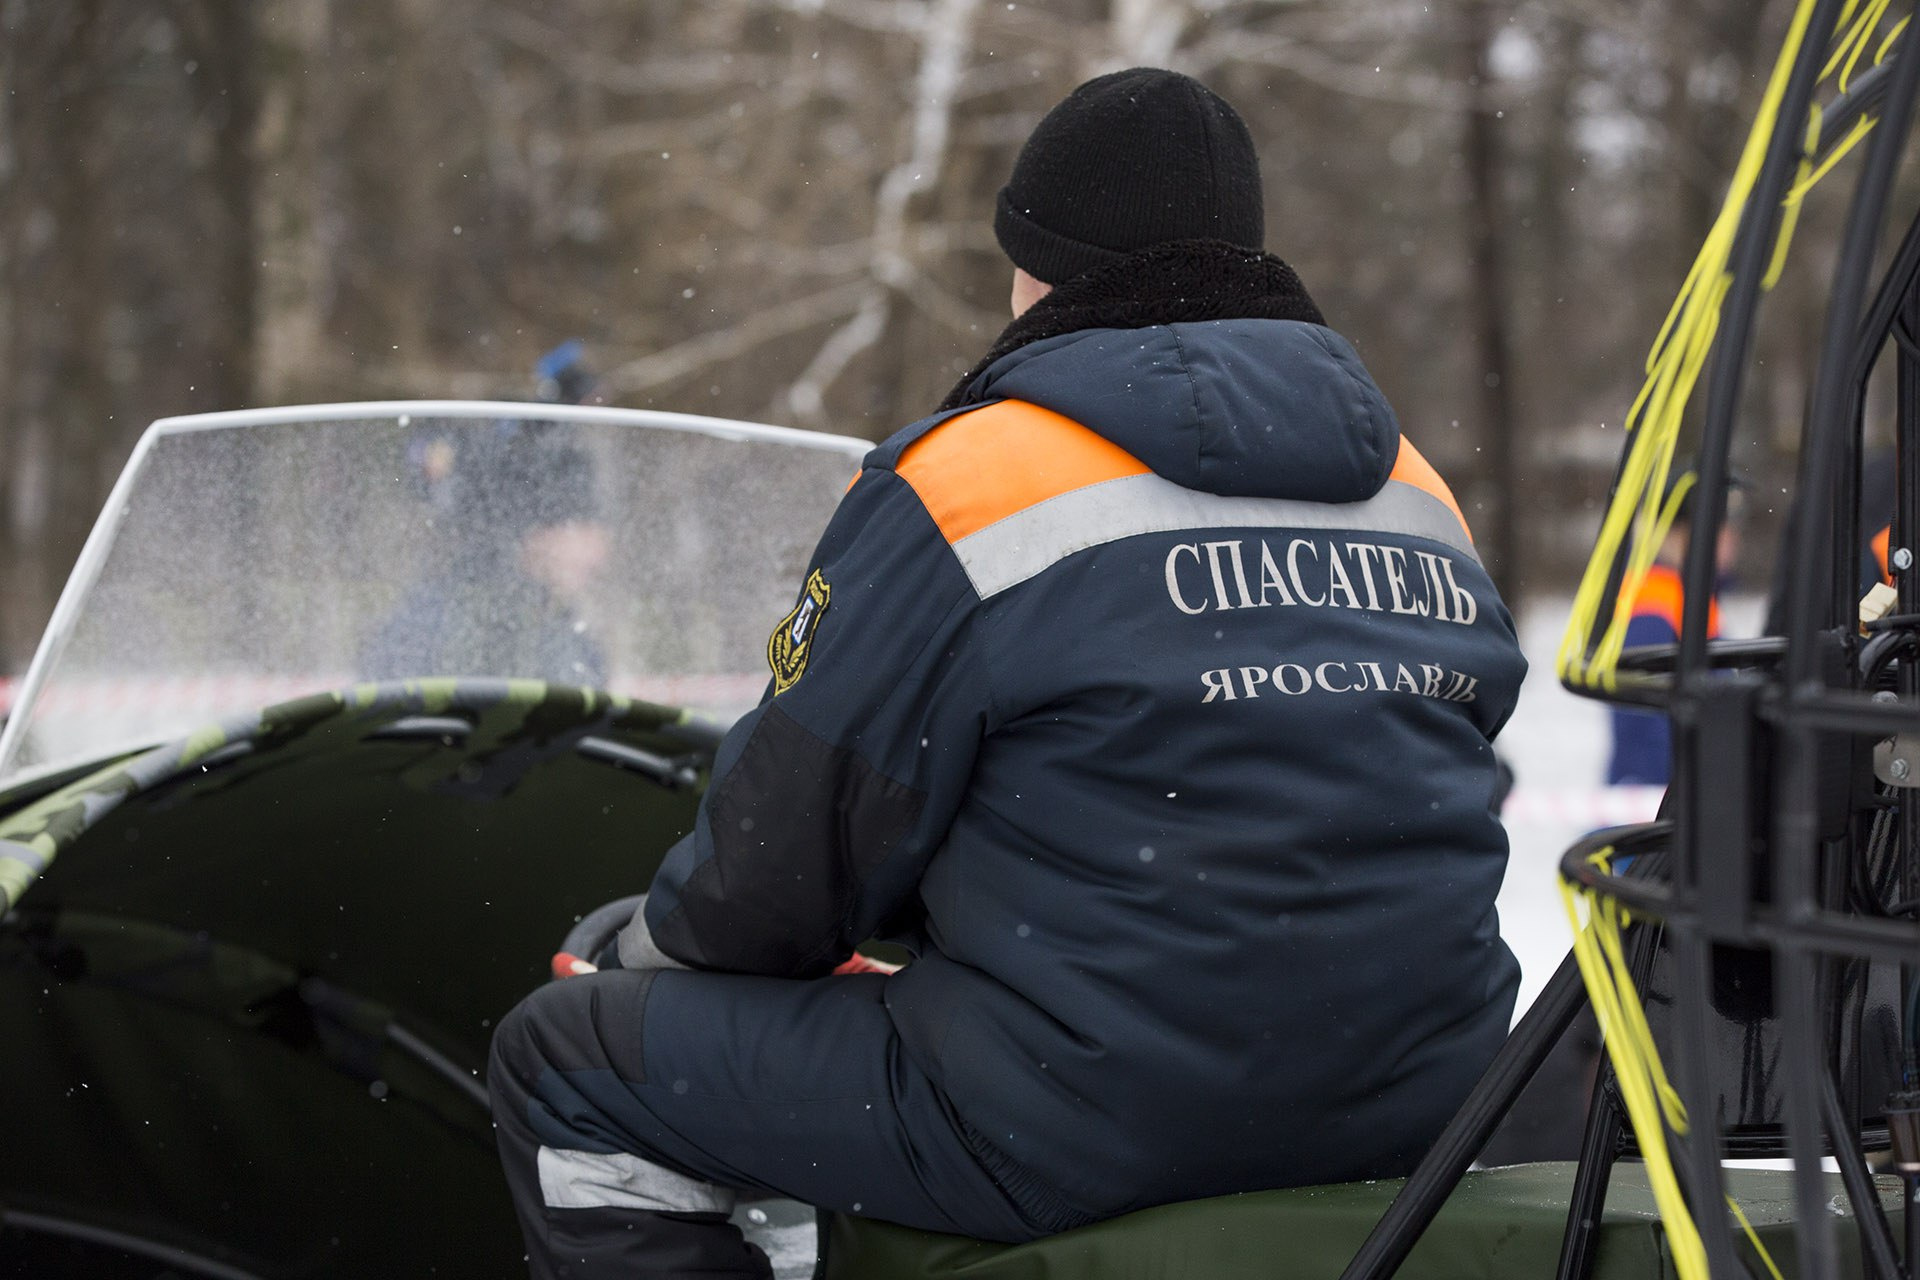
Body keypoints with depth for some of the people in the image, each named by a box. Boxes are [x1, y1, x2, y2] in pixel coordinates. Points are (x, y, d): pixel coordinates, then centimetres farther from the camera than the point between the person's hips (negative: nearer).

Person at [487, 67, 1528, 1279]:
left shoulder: (965, 481, -9)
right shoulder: (1426, 499, 11)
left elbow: (788, 855, -6)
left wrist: (643, 954, 17)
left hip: (1096, 1120, -7)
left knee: (563, 1058, 6)